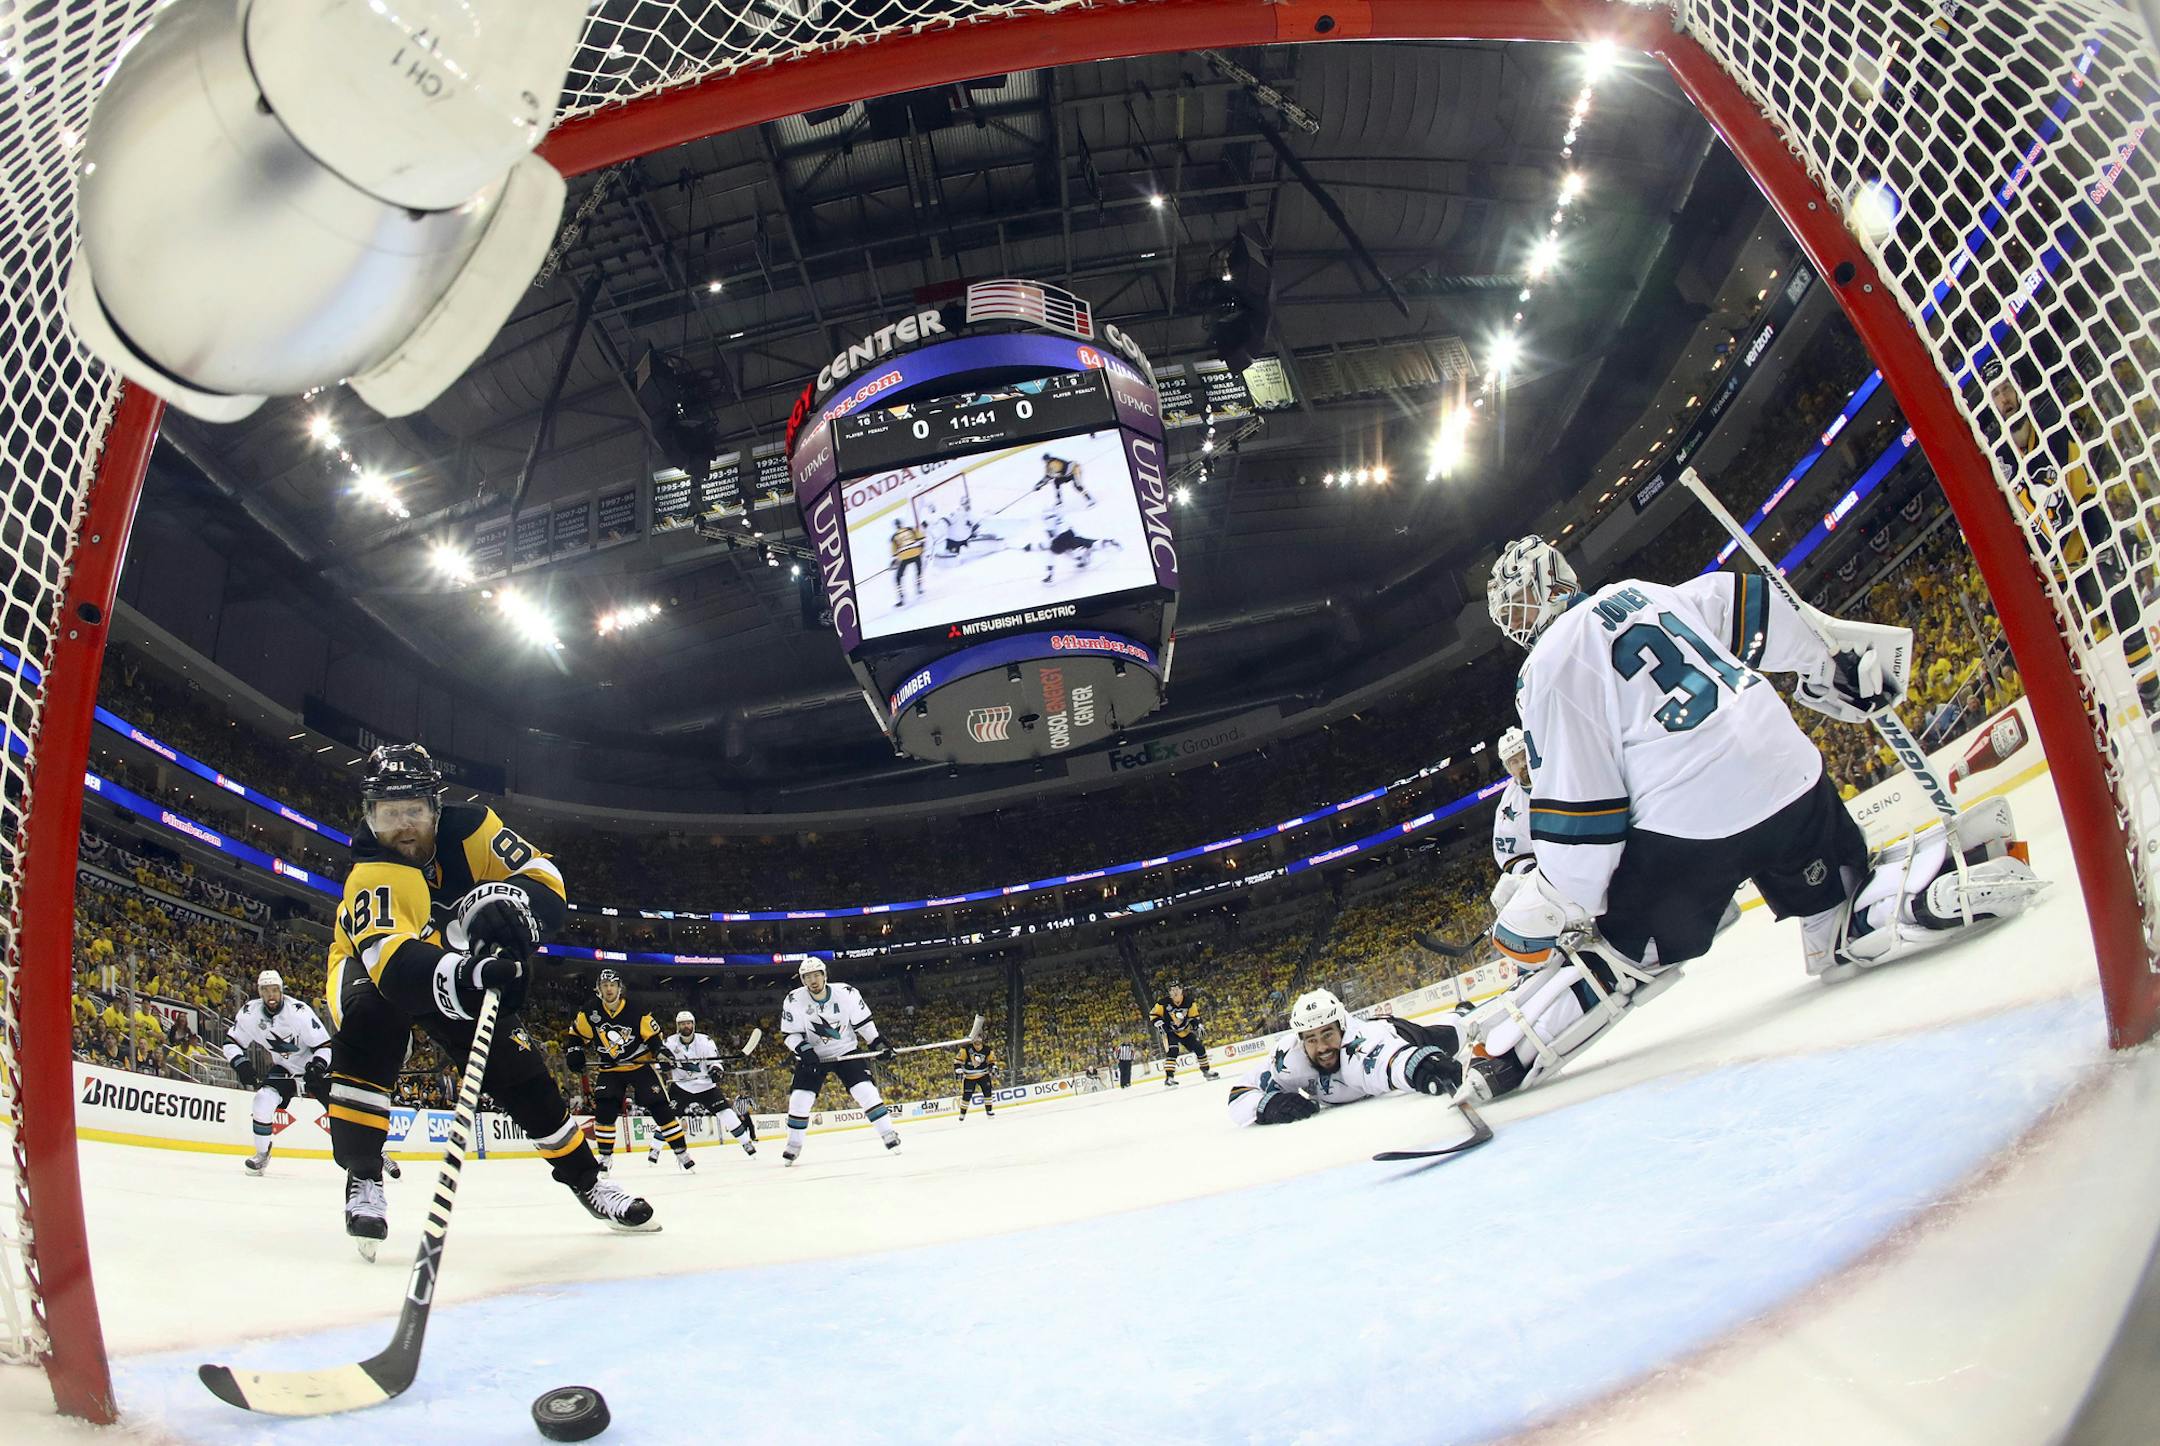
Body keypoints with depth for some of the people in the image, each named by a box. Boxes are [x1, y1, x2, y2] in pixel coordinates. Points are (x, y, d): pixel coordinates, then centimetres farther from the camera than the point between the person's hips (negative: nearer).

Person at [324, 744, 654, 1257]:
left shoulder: (469, 828, -22)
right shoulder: (371, 875, -34)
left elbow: (543, 877, -28)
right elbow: (397, 964, -50)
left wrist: (512, 900, -51)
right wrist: (458, 976, -69)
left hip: (462, 969, 3)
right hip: (372, 968, -3)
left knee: (518, 1068, -4)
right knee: (369, 1023, -36)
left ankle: (584, 1178, 12)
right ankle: (362, 1177, -25)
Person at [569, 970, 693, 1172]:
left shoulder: (634, 1010, -15)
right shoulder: (590, 1011, -8)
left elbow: (653, 1035, -8)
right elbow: (577, 1032, 8)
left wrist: (661, 1051, -23)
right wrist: (574, 1051, -5)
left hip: (641, 1064, -2)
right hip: (610, 1068, 2)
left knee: (660, 1107, -8)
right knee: (604, 1109, -14)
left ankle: (682, 1152, -1)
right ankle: (605, 1157, 2)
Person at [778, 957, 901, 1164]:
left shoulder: (846, 993, -17)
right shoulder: (794, 1001, -16)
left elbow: (863, 1021, -3)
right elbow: (789, 1033, -8)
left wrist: (877, 1042, -5)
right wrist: (804, 1050, -23)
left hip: (845, 1051, -1)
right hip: (812, 1055, 1)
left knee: (865, 1090, -14)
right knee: (800, 1098, -9)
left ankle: (888, 1133, -4)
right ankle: (793, 1144, 11)